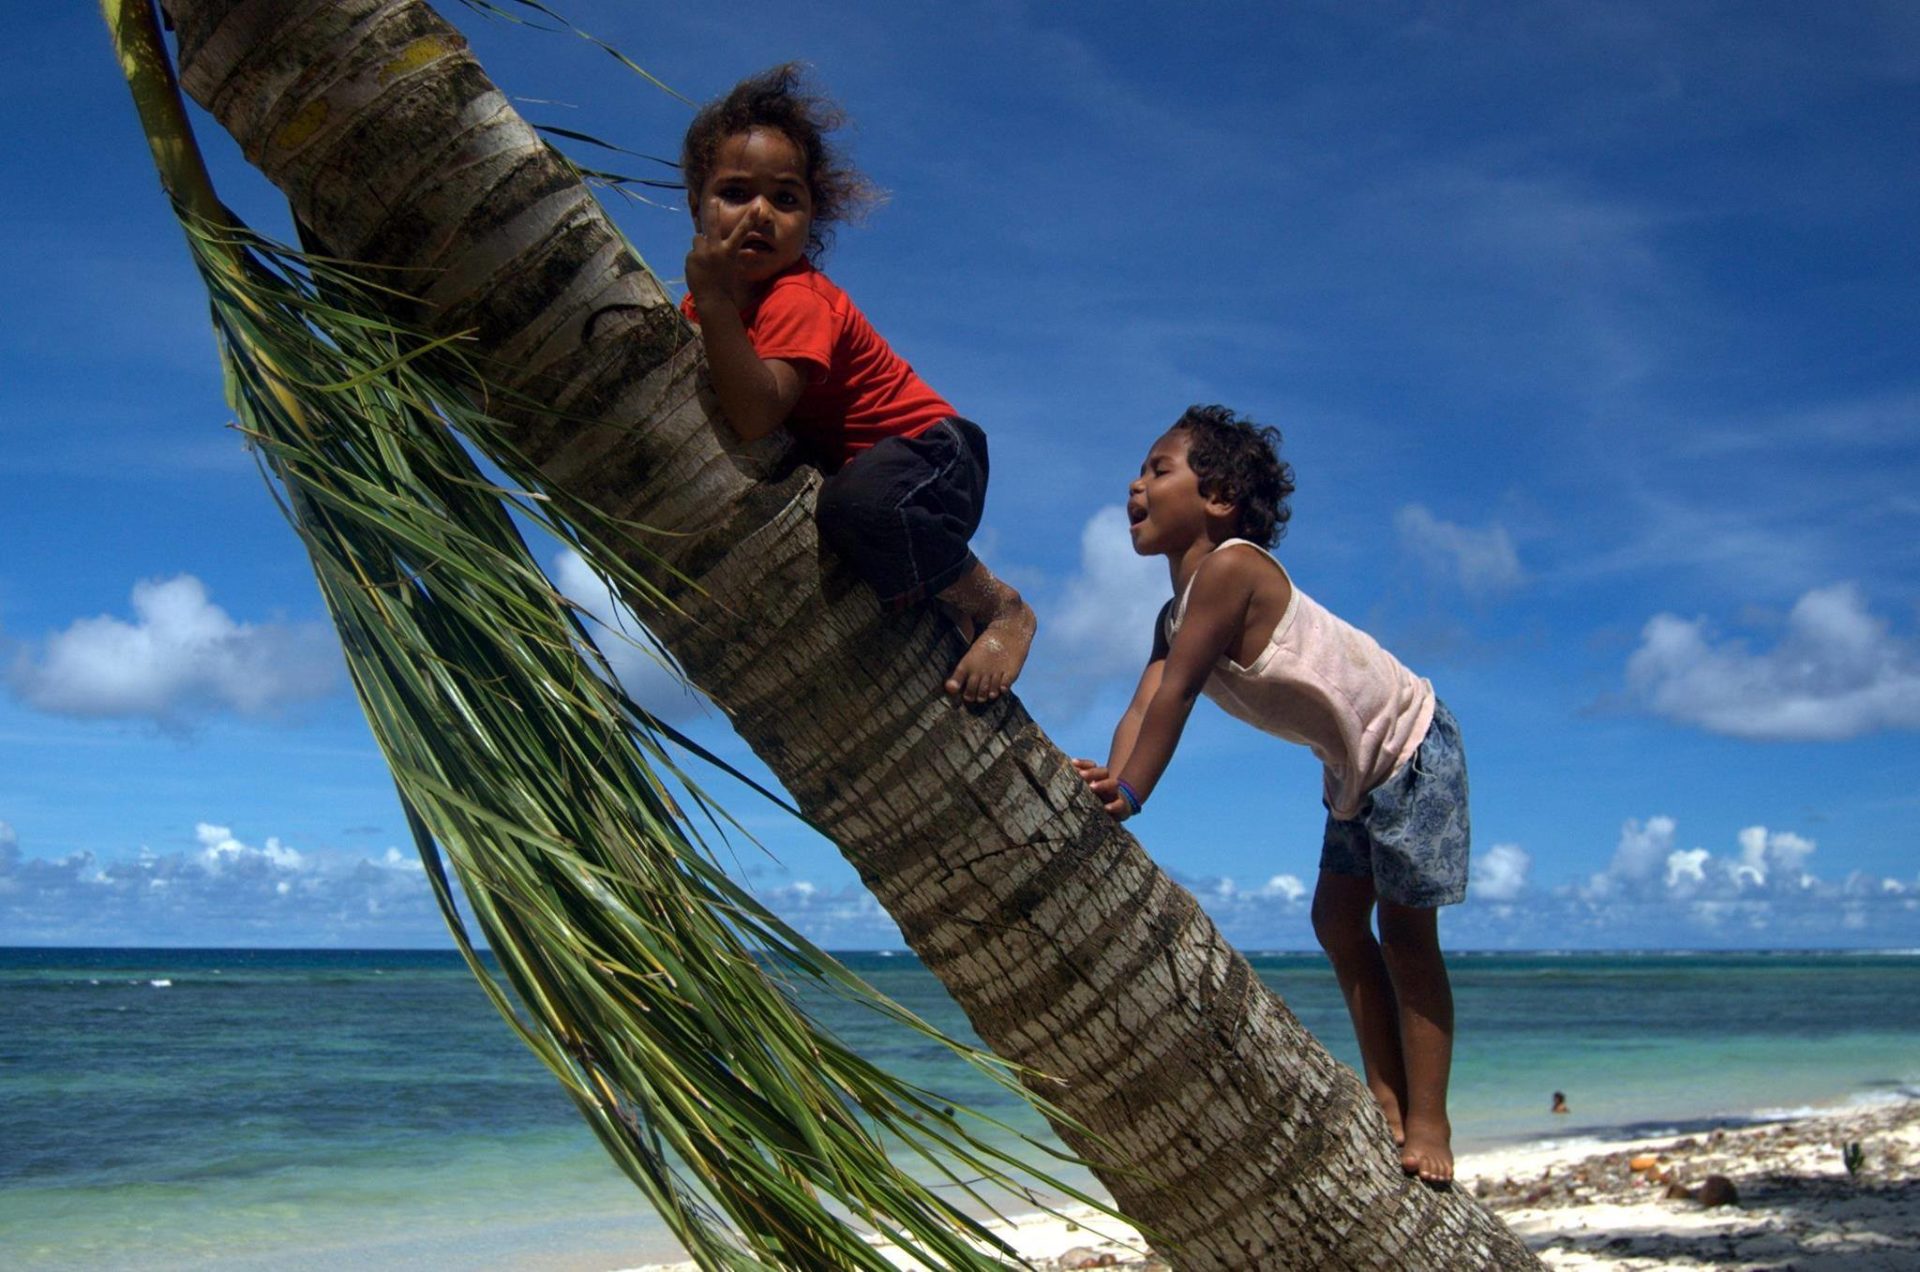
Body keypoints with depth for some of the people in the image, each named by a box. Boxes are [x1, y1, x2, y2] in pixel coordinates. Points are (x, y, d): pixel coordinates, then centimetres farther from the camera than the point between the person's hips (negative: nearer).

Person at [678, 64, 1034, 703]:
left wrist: (714, 301, -42)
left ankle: (998, 608, -14)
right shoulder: (719, 295, 1)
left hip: (930, 452, -9)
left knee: (861, 503, -39)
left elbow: (757, 415, -38)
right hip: (837, 466, 9)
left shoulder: (798, 299, -24)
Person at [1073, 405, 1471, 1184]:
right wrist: (1109, 783, -31)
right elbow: (1145, 702, -13)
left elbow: (1177, 690, -33)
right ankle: (1389, 1104, 15)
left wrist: (1130, 794, -37)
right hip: (1355, 769, 9)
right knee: (1338, 922, 10)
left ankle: (1428, 1124, 1)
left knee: (1406, 934, -6)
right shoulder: (1175, 615, 2)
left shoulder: (1230, 567, -26)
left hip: (1411, 746, -9)